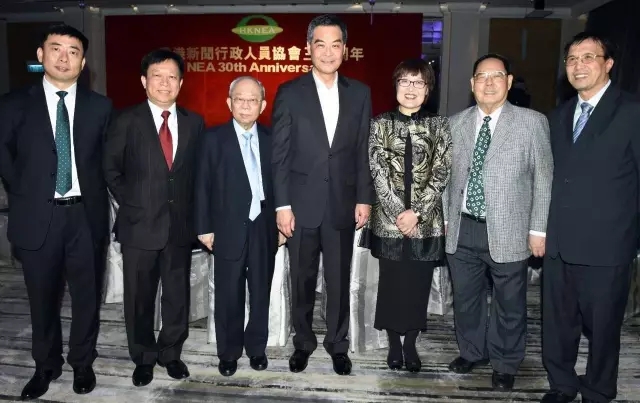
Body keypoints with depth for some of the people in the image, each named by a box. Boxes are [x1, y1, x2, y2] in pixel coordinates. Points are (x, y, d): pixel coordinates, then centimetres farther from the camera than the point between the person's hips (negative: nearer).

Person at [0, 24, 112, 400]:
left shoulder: (100, 106, 2)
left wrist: (95, 193, 0)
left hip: (86, 215, 0)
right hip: (37, 216, 0)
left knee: (87, 296, 12)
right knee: (43, 298, 13)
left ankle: (83, 362, 31)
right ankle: (47, 365, 33)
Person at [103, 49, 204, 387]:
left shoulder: (194, 123, 4)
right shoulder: (126, 121, -2)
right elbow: (111, 171, 3)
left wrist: (188, 207, 2)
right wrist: (130, 205, -2)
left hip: (180, 225, 2)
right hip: (140, 224, -1)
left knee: (178, 296, 11)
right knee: (140, 298, 10)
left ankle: (170, 353, 30)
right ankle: (143, 358, 28)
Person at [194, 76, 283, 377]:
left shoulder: (271, 139, 6)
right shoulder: (214, 138, -1)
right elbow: (202, 187, -2)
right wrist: (204, 228, -6)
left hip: (264, 229, 2)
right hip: (229, 229, -2)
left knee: (261, 293, 13)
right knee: (228, 295, 9)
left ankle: (256, 347, 31)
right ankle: (228, 352, 26)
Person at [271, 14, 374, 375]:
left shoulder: (360, 93, 4)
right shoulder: (290, 93, -2)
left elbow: (363, 152, 5)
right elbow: (280, 155, -4)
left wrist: (364, 199, 1)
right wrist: (282, 205, -7)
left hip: (342, 205, 1)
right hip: (302, 205, -1)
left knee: (340, 281, 11)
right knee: (303, 280, 12)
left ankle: (338, 344, 31)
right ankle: (303, 342, 32)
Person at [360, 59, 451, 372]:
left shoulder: (439, 125, 4)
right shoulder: (380, 124, 2)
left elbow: (441, 173, -3)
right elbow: (378, 172, -4)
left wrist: (416, 212, -12)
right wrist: (397, 213, -12)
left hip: (426, 220, 1)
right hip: (388, 219, 0)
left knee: (419, 285, 8)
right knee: (391, 283, 8)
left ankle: (411, 344, 26)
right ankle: (394, 343, 26)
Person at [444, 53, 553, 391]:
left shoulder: (532, 122, -2)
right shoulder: (455, 124, 7)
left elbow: (544, 179, -3)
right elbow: (447, 176, 10)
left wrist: (538, 229, -6)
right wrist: (443, 218, 8)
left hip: (508, 232, -3)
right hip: (461, 230, 3)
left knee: (509, 303, 10)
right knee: (465, 298, 17)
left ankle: (505, 364, 31)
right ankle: (471, 351, 39)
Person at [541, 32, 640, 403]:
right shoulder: (559, 116, 12)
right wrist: (543, 228, 9)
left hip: (606, 245, -5)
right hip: (559, 243, 5)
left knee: (602, 327, 10)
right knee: (557, 323, 16)